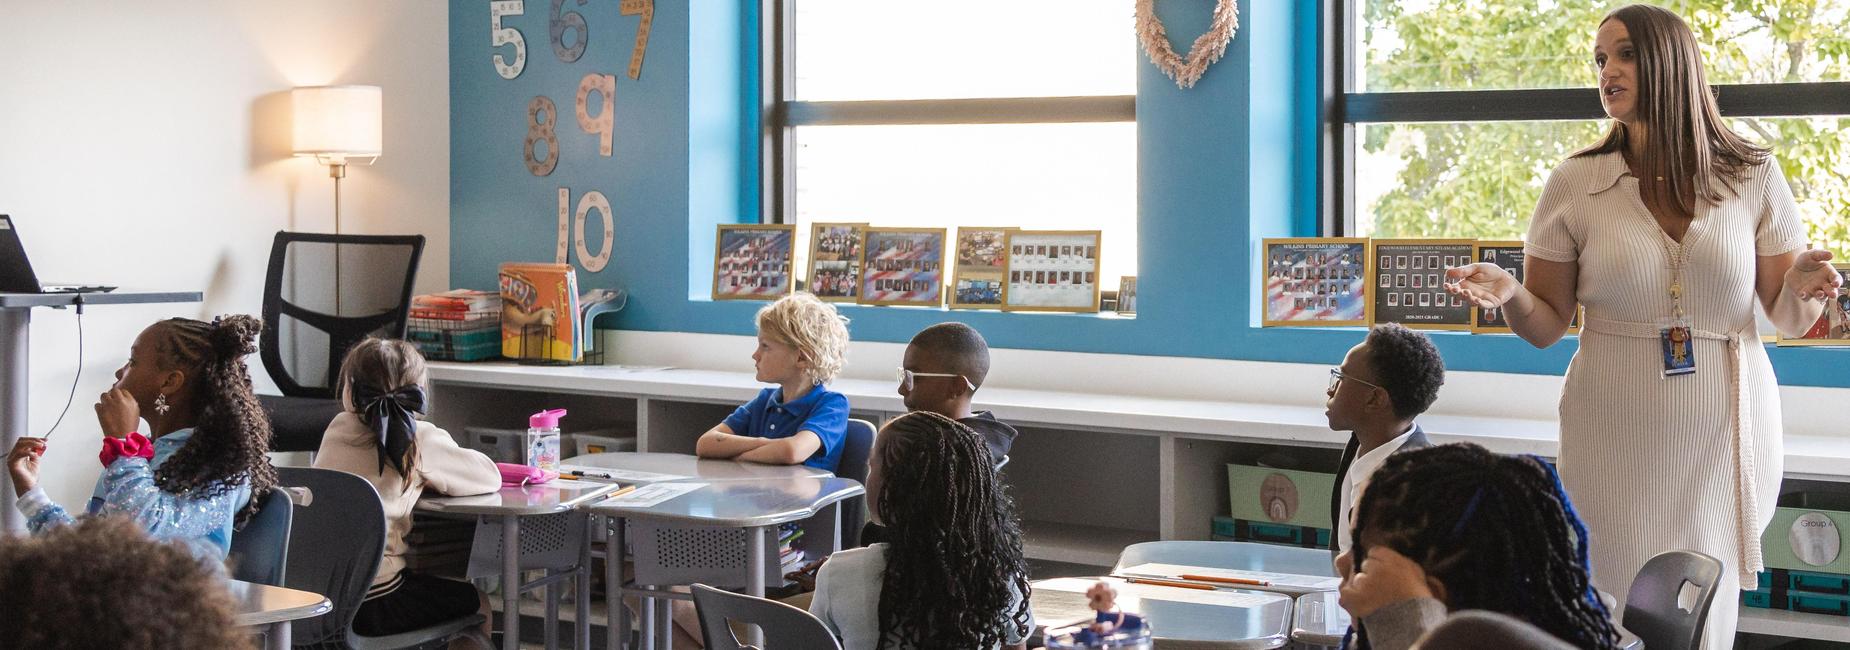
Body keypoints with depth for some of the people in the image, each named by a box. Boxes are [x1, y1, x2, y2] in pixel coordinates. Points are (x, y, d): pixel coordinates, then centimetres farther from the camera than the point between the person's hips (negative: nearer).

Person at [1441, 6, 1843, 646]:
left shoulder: (1752, 175, 1)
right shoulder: (1574, 184, -1)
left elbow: (1788, 318, 6)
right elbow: (1545, 327, 2)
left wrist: (1804, 288, -16)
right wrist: (1509, 293, -18)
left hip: (1724, 437, 1)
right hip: (1616, 443, 0)